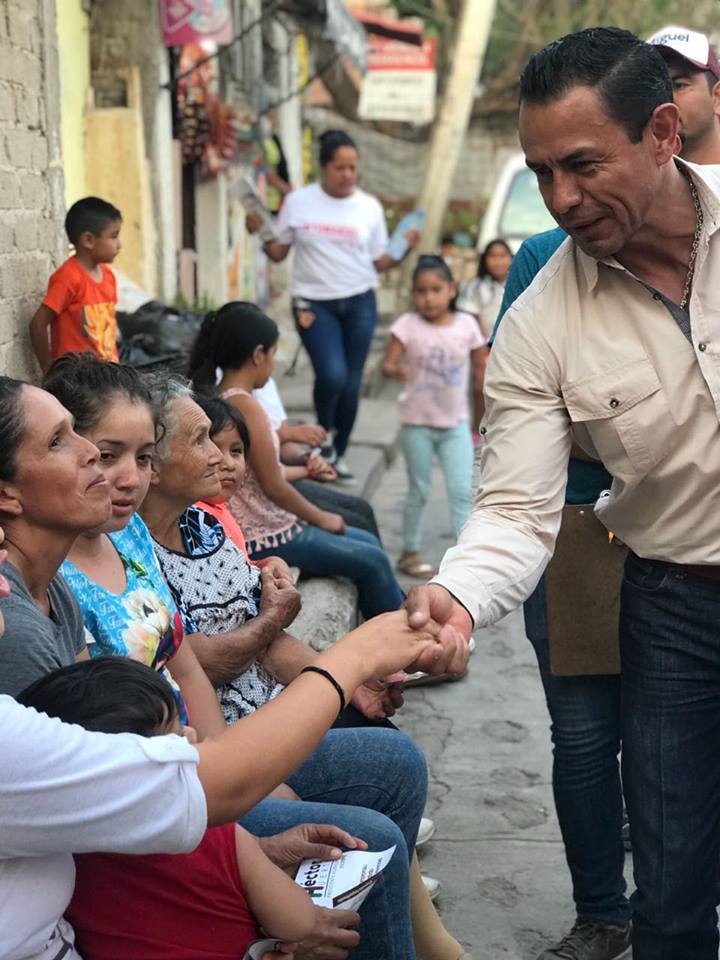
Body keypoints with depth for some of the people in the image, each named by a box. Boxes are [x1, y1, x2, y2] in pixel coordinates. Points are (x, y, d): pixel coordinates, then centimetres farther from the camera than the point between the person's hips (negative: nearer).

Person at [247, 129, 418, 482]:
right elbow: (278, 253, 7)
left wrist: (403, 250, -10)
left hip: (359, 303, 2)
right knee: (332, 373, -21)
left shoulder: (369, 207, 4)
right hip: (314, 303, -2)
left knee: (351, 383, 4)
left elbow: (378, 263, 7)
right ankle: (324, 435, 7)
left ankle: (338, 454, 23)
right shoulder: (298, 202, 1)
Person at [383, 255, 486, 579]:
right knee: (418, 491, 10)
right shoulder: (407, 325, -10)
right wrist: (395, 370, -43)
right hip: (417, 422, -1)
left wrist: (480, 415, 11)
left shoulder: (466, 324, -3)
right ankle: (409, 551, 24)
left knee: (462, 490, -5)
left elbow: (479, 369, 7)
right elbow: (387, 363, -18)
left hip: (456, 423, 2)